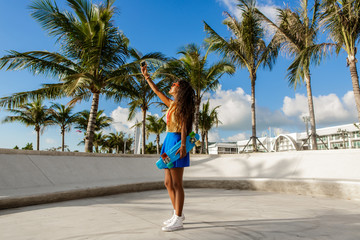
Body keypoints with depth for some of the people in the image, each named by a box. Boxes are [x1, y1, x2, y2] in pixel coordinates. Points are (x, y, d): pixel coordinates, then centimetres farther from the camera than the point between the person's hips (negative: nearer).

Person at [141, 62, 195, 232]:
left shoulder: (182, 105, -4)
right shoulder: (172, 103, 19)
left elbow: (184, 126, -13)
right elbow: (158, 92, 30)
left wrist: (183, 145, -23)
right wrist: (147, 77, 35)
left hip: (176, 141, -9)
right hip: (169, 141, 9)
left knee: (177, 183, -6)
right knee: (168, 183, 10)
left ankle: (178, 220, 0)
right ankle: (178, 214, 21)